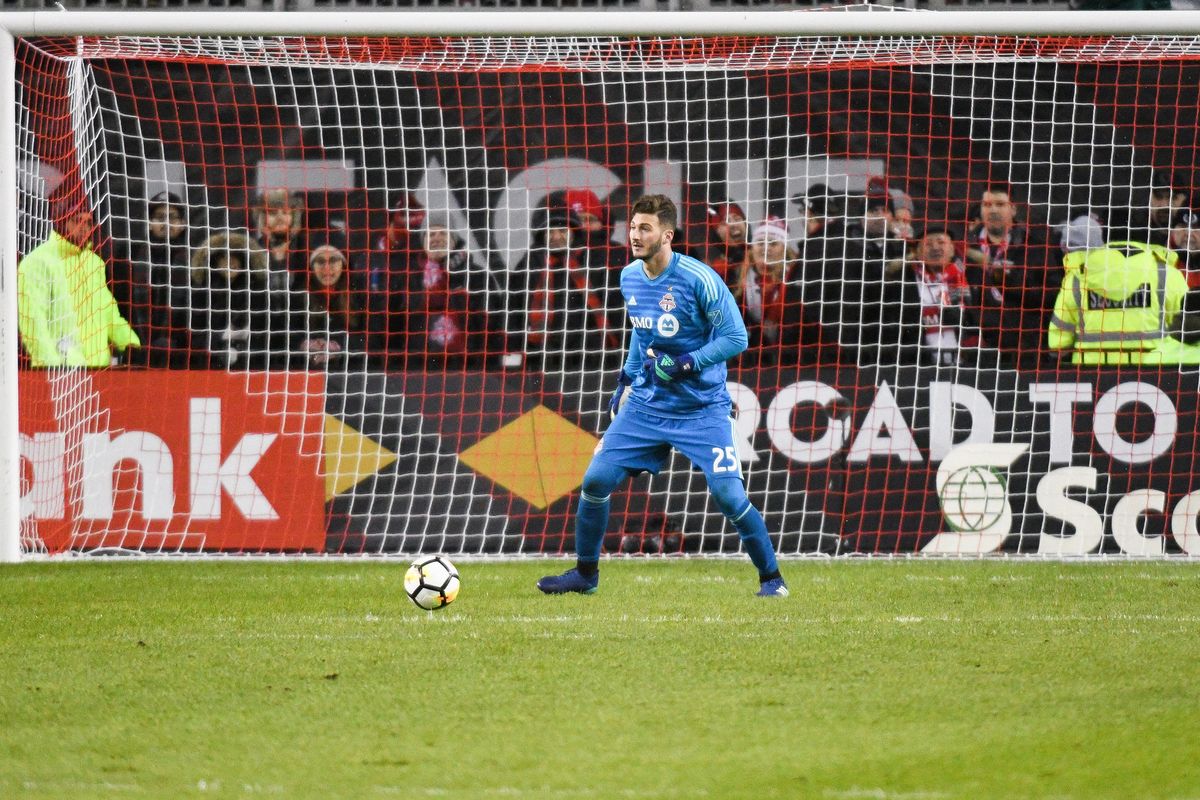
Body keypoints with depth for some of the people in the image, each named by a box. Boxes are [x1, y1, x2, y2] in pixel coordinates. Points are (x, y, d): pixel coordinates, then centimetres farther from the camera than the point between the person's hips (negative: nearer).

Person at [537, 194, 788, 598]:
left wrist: (685, 364, -23)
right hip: (645, 404, 6)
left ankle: (771, 577, 4)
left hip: (702, 409, -6)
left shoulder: (698, 279, -19)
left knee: (729, 496, -14)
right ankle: (585, 572, 16)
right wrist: (626, 377, 15)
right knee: (595, 481, -2)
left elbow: (736, 337, -16)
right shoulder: (630, 278, 2)